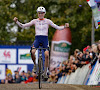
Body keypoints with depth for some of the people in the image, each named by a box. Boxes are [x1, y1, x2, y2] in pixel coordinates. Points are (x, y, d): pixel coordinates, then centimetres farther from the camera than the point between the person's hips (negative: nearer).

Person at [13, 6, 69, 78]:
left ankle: (45, 72, -2)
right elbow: (23, 26, 7)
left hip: (45, 38, 0)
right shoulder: (35, 21, 8)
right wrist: (17, 21, -7)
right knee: (32, 52, -28)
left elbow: (58, 28, 3)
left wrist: (65, 26, -14)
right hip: (37, 38, 0)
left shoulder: (48, 21, 6)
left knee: (46, 55, -17)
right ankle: (35, 65, -1)